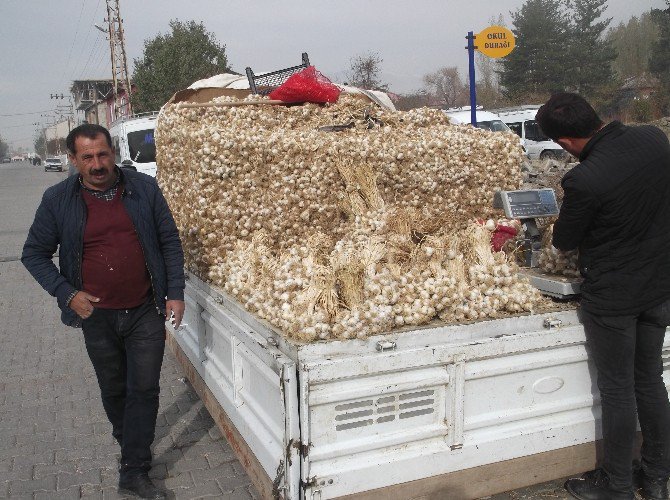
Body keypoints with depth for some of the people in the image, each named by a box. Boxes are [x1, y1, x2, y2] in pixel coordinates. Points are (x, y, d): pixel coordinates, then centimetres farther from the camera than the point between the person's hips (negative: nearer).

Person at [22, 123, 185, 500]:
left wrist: (175, 293, -3)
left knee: (144, 389, 2)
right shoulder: (58, 200, -5)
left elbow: (169, 241, 2)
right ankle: (129, 444, 43)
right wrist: (67, 294, -8)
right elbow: (35, 254, 4)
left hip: (146, 312, 0)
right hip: (97, 316, 1)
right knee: (113, 390, 17)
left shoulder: (144, 188, -4)